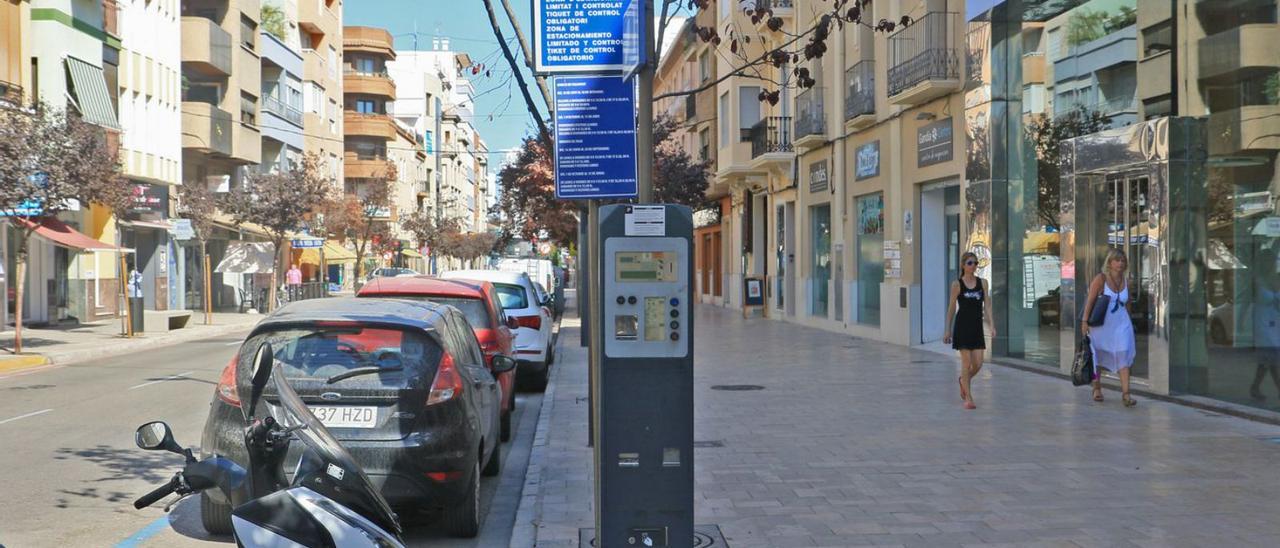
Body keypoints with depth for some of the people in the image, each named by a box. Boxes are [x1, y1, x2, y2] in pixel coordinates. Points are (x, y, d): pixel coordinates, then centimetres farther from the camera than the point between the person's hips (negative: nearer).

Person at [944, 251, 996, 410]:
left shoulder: (982, 283, 6)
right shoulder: (957, 284, -2)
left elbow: (987, 305, 6)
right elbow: (951, 308, 3)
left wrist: (992, 325, -6)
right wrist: (948, 330, 4)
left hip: (977, 327, 3)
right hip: (962, 326, -3)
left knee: (978, 364, 1)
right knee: (966, 363, -4)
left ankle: (964, 380, 34)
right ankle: (968, 398, 6)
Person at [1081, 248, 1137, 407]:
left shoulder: (1125, 282, 5)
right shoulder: (1100, 279, -10)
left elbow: (1127, 304, 15)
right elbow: (1090, 300, -14)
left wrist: (1128, 322, 17)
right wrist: (1085, 321, -19)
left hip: (1121, 324, 3)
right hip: (1101, 324, -3)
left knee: (1123, 356, -10)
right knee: (1097, 356, 12)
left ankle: (1125, 394, -13)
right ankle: (1097, 388, 30)